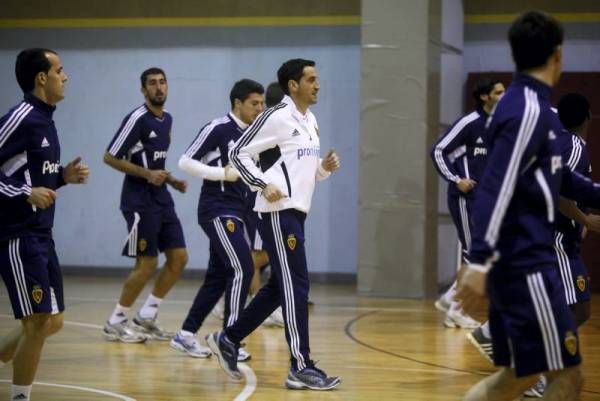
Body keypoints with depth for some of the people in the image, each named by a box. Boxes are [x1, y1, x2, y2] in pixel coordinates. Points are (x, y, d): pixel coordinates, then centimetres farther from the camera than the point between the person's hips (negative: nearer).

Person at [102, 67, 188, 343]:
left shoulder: (167, 119, 12)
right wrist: (147, 174, -21)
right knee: (147, 264, -7)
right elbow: (110, 157, -14)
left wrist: (170, 180, 8)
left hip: (161, 199, 8)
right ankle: (115, 323, 5)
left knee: (179, 258, 4)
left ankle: (146, 316, 14)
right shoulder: (137, 119, -14)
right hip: (140, 202, -8)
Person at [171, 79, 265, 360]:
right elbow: (185, 162, -12)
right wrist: (223, 173, -17)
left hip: (235, 213, 8)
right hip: (217, 211, -8)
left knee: (218, 277, 9)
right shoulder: (217, 129, -11)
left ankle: (186, 335, 18)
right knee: (242, 270, -14)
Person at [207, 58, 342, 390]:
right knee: (296, 286, -10)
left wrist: (324, 168, 5)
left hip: (295, 212, 10)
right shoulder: (277, 117, -11)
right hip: (278, 212, -10)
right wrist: (263, 185, -20)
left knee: (280, 287, 13)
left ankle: (228, 339, 23)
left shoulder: (310, 121, 16)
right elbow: (238, 153, -11)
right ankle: (301, 367, -8)